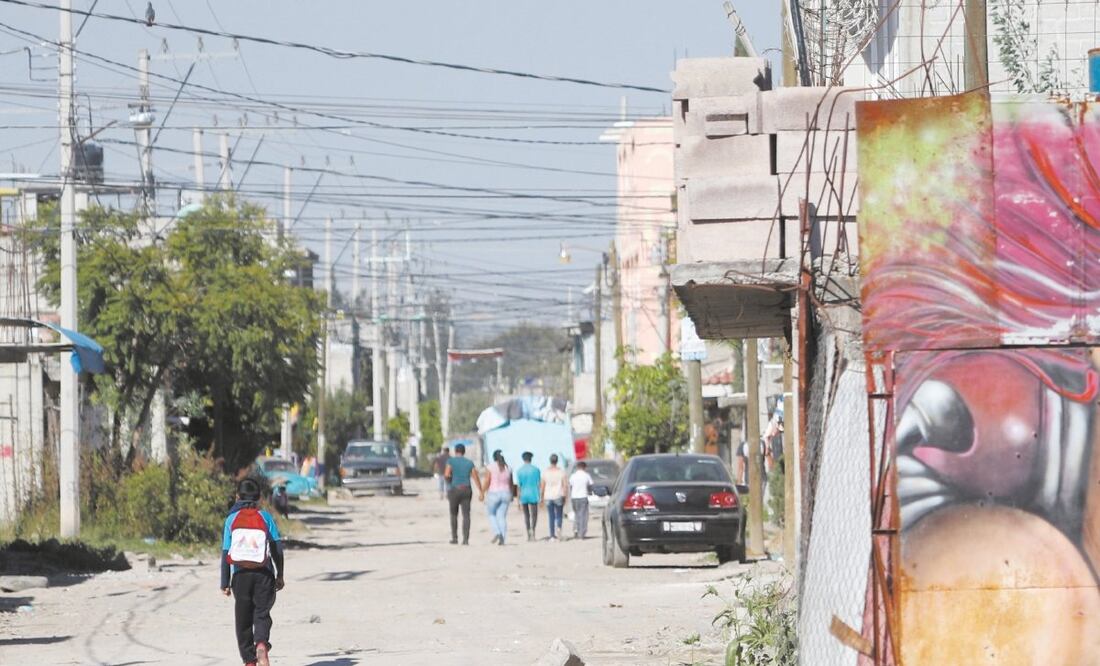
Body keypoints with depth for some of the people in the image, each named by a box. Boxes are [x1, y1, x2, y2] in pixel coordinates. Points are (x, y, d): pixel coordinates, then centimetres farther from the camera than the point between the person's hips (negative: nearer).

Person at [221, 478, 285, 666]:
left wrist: (225, 583, 5)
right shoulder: (265, 517, 2)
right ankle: (261, 644, -26)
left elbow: (226, 553, 0)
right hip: (263, 573, 0)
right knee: (262, 613, 3)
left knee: (243, 619, 10)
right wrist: (280, 575, 11)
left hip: (240, 574, 0)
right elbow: (277, 548, 1)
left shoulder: (232, 519, 1)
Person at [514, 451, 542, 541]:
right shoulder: (536, 470, -3)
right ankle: (532, 530, -26)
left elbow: (518, 486, -1)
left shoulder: (519, 471, -1)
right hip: (533, 495, -2)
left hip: (523, 496, 2)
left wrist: (518, 500, 3)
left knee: (526, 516, 14)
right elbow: (539, 484, -2)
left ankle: (529, 535, 14)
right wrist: (540, 497, 5)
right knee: (534, 515, -1)